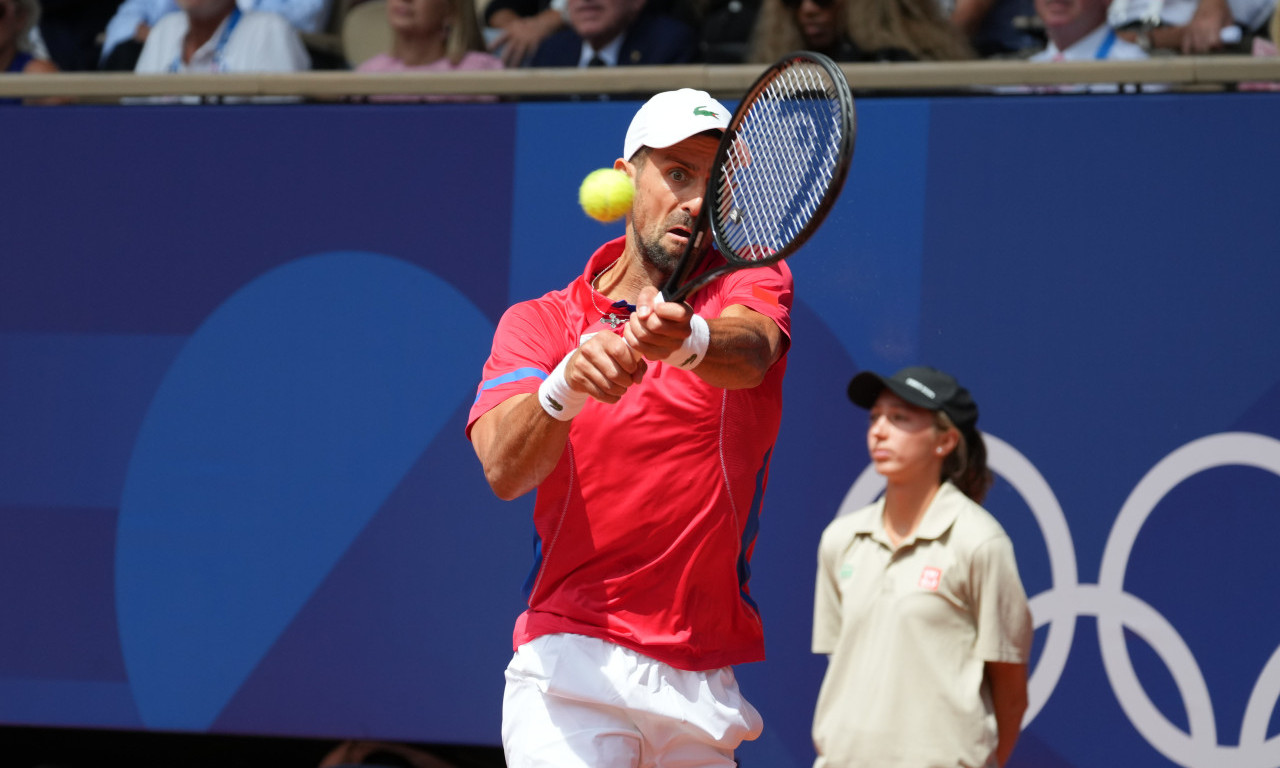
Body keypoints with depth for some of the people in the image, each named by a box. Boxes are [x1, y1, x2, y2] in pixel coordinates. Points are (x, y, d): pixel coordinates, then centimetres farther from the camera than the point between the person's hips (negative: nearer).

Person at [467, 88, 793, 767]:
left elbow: (751, 351, -22)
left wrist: (689, 341, -45)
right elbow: (503, 469, -15)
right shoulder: (538, 323, 4)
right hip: (571, 661, -2)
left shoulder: (751, 281, 4)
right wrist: (563, 388, -36)